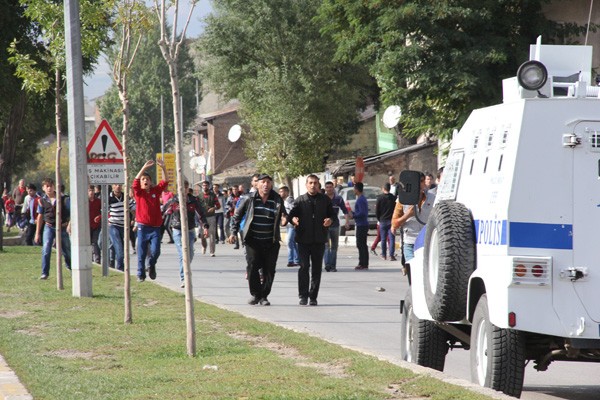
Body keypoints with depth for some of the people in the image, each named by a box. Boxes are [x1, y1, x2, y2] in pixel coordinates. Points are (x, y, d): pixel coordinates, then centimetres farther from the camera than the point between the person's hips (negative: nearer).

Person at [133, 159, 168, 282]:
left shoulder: (156, 191, 9)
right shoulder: (138, 192, 3)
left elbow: (165, 182, -1)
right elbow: (136, 181, -15)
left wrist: (163, 168, -16)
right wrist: (144, 168, -25)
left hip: (155, 227, 1)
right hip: (143, 227, -1)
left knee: (155, 251, -9)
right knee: (142, 253, 2)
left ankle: (152, 265, 20)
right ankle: (141, 274, 14)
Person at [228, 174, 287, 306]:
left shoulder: (277, 200, 2)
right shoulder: (249, 199, 0)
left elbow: (283, 215, 12)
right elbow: (237, 216, 8)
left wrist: (284, 220, -12)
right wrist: (233, 233, 0)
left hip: (271, 242, 1)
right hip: (253, 241, -1)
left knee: (269, 269, 0)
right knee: (252, 266, -9)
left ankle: (264, 296, 14)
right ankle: (255, 294, 8)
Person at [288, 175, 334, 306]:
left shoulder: (325, 200, 10)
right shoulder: (300, 200, 6)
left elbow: (332, 214, 14)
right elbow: (291, 215, 2)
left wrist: (330, 220, -9)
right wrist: (293, 219, -21)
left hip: (319, 239, 2)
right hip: (304, 239, -2)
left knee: (317, 268, 4)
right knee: (304, 267, -8)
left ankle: (313, 297, 10)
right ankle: (303, 296, -3)